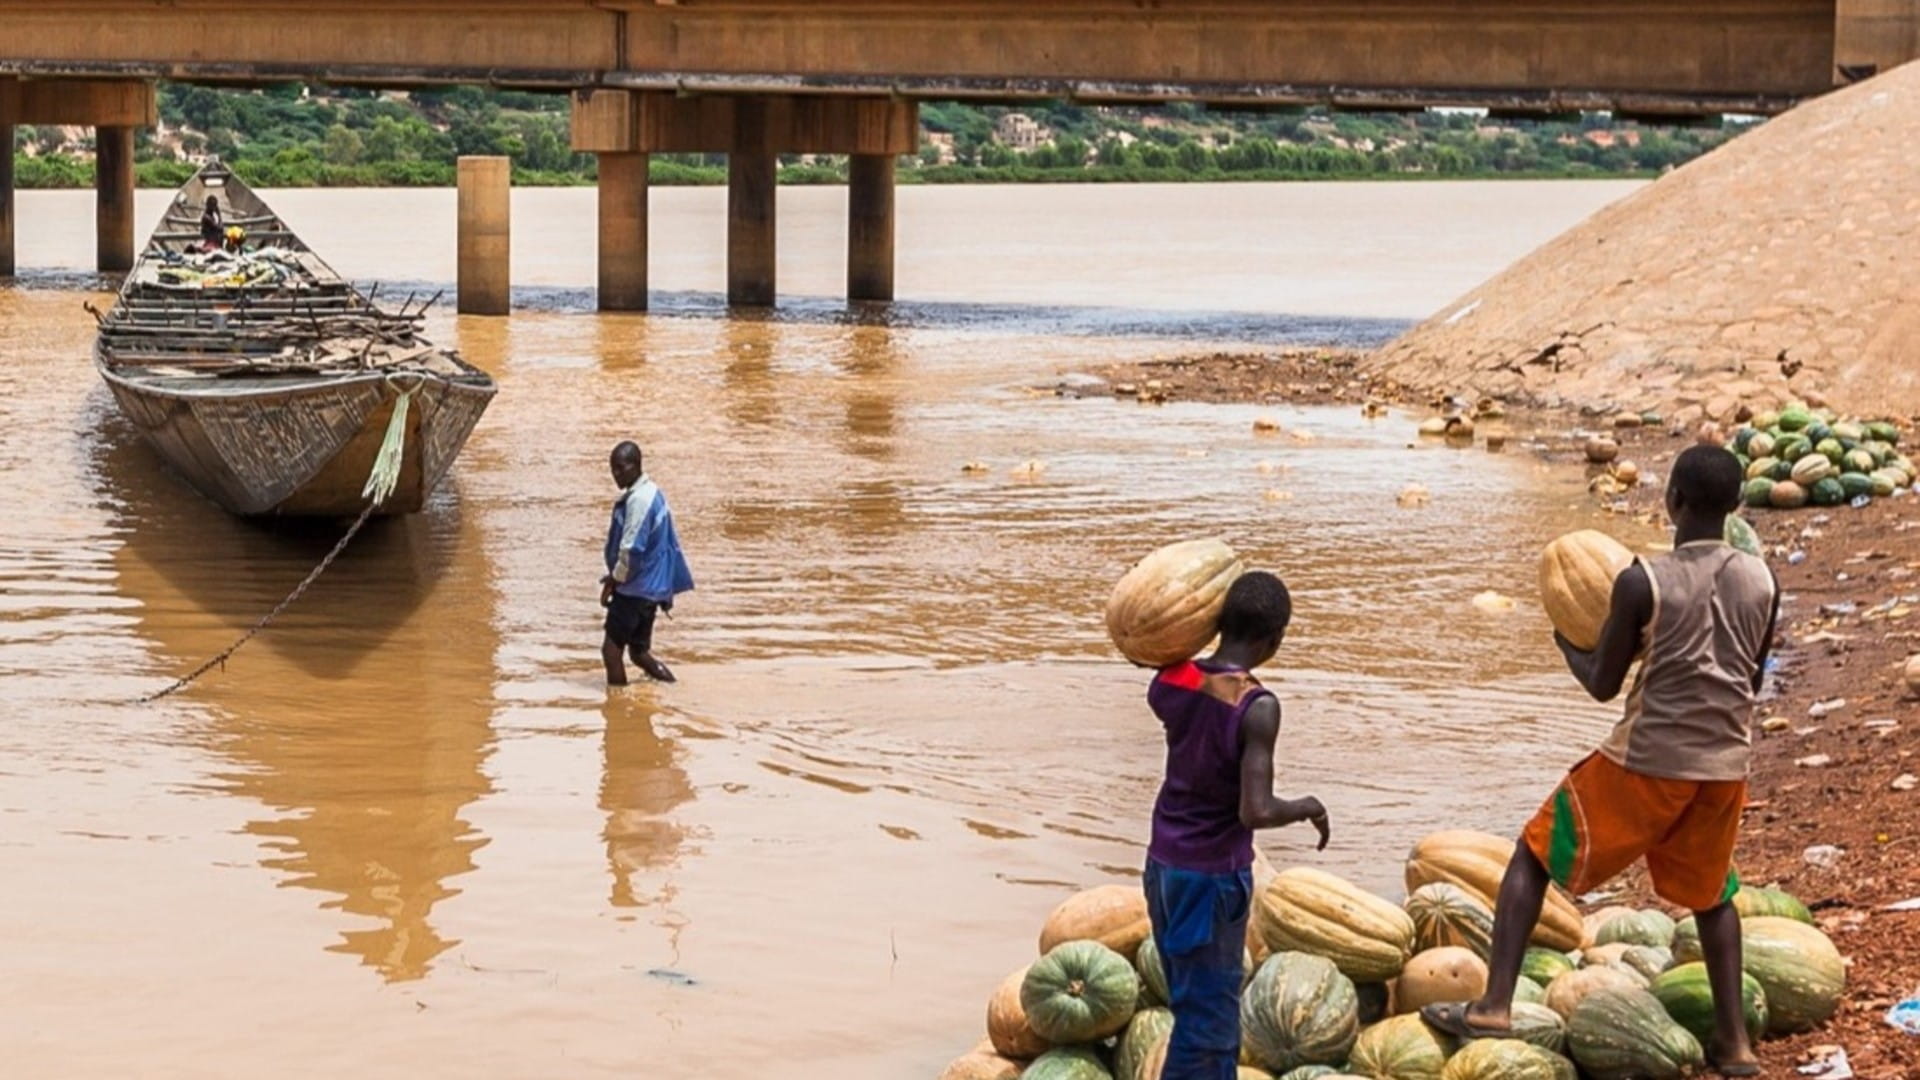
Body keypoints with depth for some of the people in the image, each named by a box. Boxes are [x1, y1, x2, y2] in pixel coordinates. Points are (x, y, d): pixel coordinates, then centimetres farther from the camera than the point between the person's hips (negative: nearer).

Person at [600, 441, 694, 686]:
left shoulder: (638, 500, -20)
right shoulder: (652, 492, 11)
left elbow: (632, 549, -23)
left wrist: (614, 580, -10)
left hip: (635, 587, -10)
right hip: (652, 586, 10)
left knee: (611, 648, -4)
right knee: (639, 650, 15)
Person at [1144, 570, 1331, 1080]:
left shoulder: (1171, 681, -3)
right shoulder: (1257, 706, -22)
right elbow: (1256, 812, -27)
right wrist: (1306, 807, -8)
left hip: (1164, 865, 7)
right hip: (1214, 876, -7)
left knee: (1211, 1005, 22)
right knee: (1207, 1019, 1)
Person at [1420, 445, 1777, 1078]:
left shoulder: (1642, 584, -13)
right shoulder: (1762, 583, -1)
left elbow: (1602, 684, -4)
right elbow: (1752, 681, 12)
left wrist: (1566, 644, 15)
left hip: (1647, 761, -4)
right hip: (1724, 765, 4)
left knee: (1534, 856, 11)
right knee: (1711, 893, 26)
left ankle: (1493, 1007, 2)